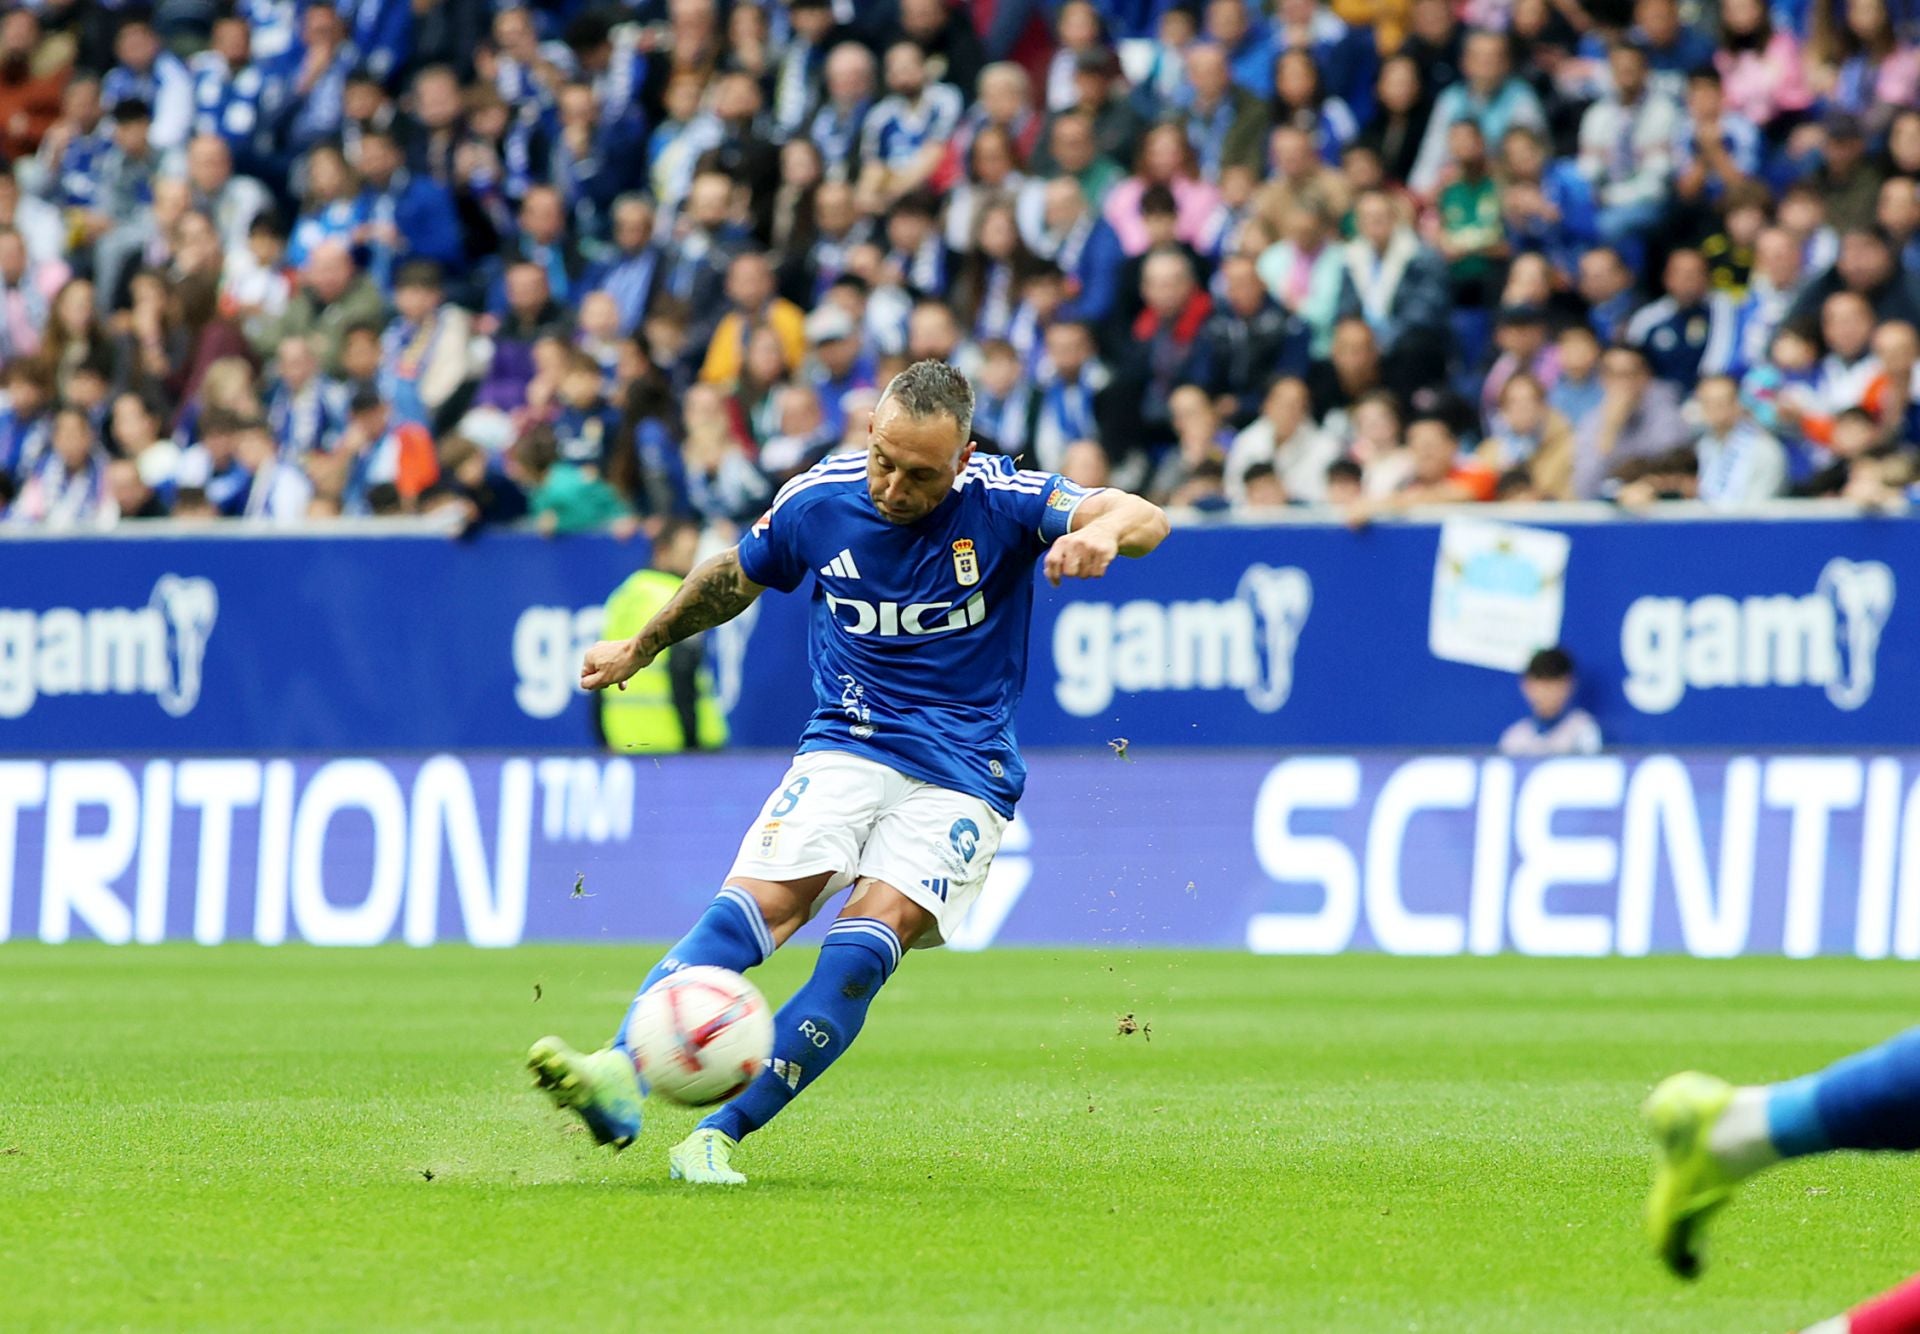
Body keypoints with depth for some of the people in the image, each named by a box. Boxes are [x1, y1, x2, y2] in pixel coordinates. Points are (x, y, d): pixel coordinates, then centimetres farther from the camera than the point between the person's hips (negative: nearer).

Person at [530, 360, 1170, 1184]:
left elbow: (1145, 519, -21)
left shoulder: (1001, 502, -11)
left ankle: (717, 1136, -23)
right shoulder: (818, 501, -3)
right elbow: (734, 577, 18)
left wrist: (1104, 531, -45)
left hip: (961, 780, -2)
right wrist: (640, 648, 30)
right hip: (845, 748, 2)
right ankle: (621, 1076, -38)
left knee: (868, 941, -23)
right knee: (755, 905, -23)